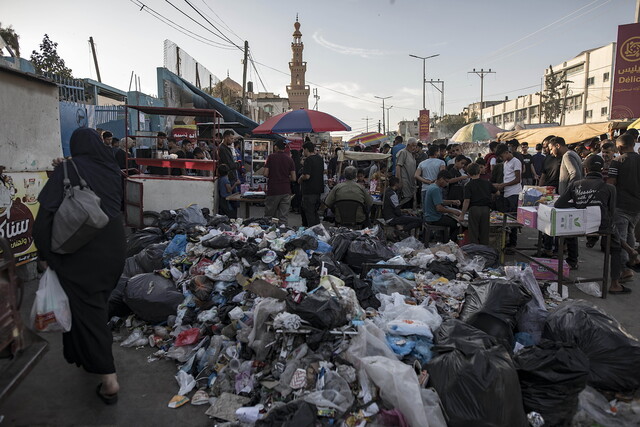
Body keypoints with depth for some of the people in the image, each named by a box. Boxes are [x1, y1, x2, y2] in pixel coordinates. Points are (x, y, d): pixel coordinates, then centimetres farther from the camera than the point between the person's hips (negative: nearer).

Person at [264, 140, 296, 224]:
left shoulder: (271, 157, -1)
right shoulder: (289, 159, 4)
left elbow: (266, 174, -6)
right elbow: (293, 178, 1)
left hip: (273, 190, -2)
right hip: (286, 191, 2)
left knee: (269, 217, 9)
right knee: (283, 218, 4)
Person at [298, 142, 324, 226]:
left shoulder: (308, 160, -17)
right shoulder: (319, 158, 9)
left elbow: (307, 176, -25)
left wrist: (300, 179, -6)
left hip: (309, 191, -9)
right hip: (319, 189, 9)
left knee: (309, 213, -2)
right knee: (315, 212, 18)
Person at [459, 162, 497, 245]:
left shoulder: (468, 185, -5)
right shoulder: (487, 183, 8)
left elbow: (467, 201, -11)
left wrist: (462, 215, -7)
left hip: (474, 209, -3)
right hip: (486, 209, 4)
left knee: (473, 233, 3)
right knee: (484, 233, 12)